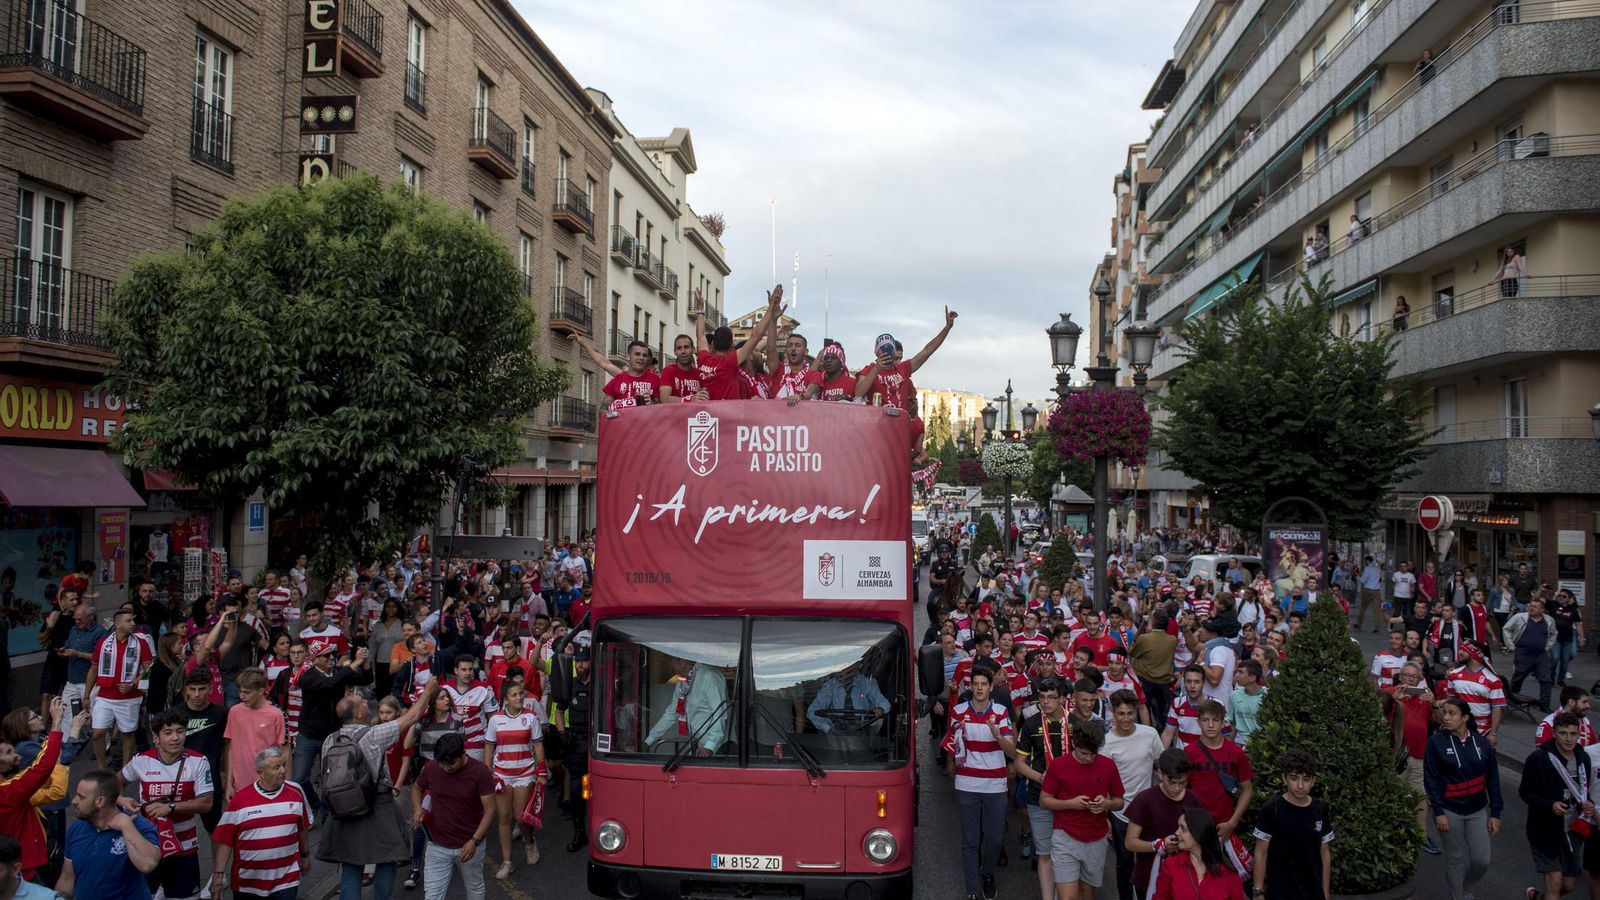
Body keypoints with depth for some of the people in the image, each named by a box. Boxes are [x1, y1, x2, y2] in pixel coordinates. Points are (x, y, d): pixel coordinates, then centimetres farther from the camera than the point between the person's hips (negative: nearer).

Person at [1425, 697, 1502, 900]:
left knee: (1481, 860, 5)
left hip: (1478, 810, 3)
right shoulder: (1436, 742, -11)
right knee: (1455, 859, 7)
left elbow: (1493, 779, 3)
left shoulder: (1482, 742, -3)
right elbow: (1431, 780, -9)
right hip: (1449, 811, -2)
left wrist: (1495, 813, 2)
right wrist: (1438, 812, -14)